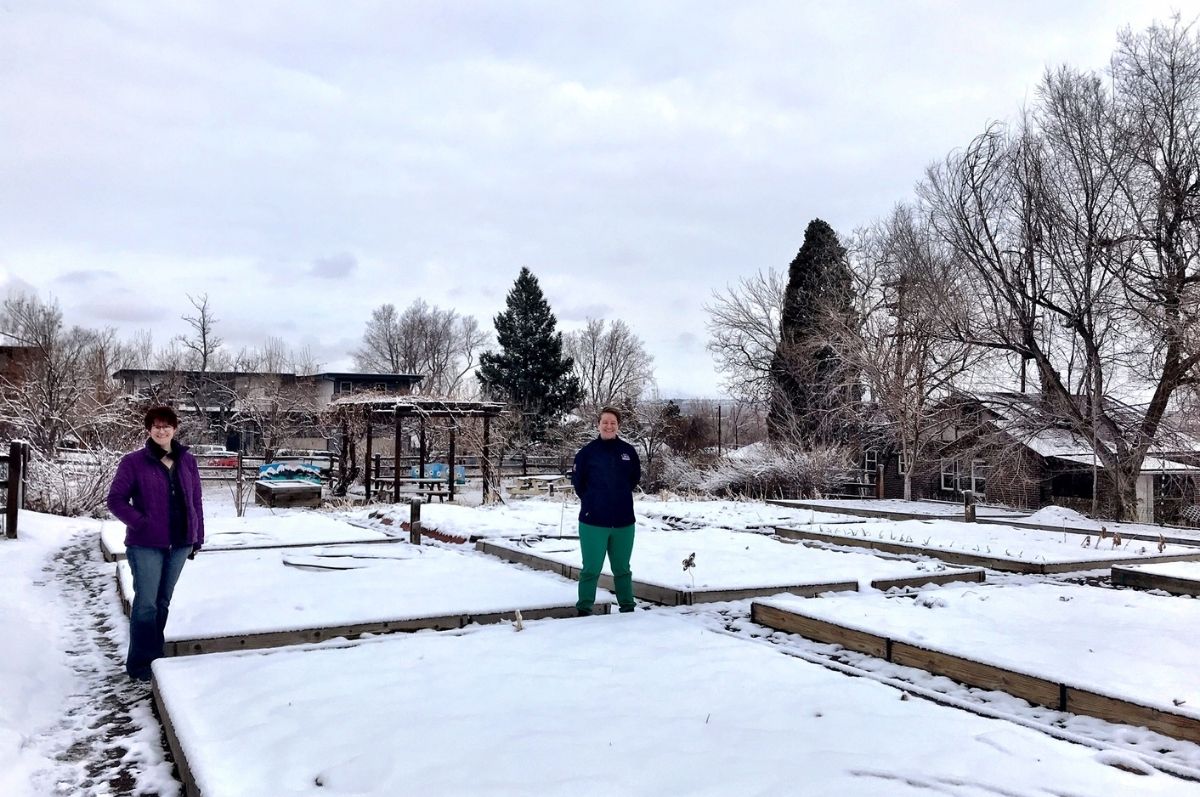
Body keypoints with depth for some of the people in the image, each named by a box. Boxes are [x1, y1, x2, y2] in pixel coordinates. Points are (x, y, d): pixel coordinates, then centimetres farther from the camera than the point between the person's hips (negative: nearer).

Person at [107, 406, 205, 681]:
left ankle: (156, 655, 27)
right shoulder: (134, 461, -6)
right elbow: (116, 499, -5)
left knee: (163, 601, 14)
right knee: (146, 603, -4)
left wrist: (197, 537, 10)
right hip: (146, 545, -4)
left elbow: (195, 501, 10)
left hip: (180, 544, 4)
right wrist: (141, 523, -16)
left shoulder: (187, 461, 6)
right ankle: (140, 663, 7)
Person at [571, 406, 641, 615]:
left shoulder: (628, 451, 2)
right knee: (591, 569, 1)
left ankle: (627, 607, 26)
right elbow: (578, 482, 2)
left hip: (624, 522, 3)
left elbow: (635, 478, 14)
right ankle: (584, 609, 10)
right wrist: (592, 500, 8)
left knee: (622, 568, 15)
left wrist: (620, 496, 11)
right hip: (593, 522, -3)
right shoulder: (587, 452, -6)